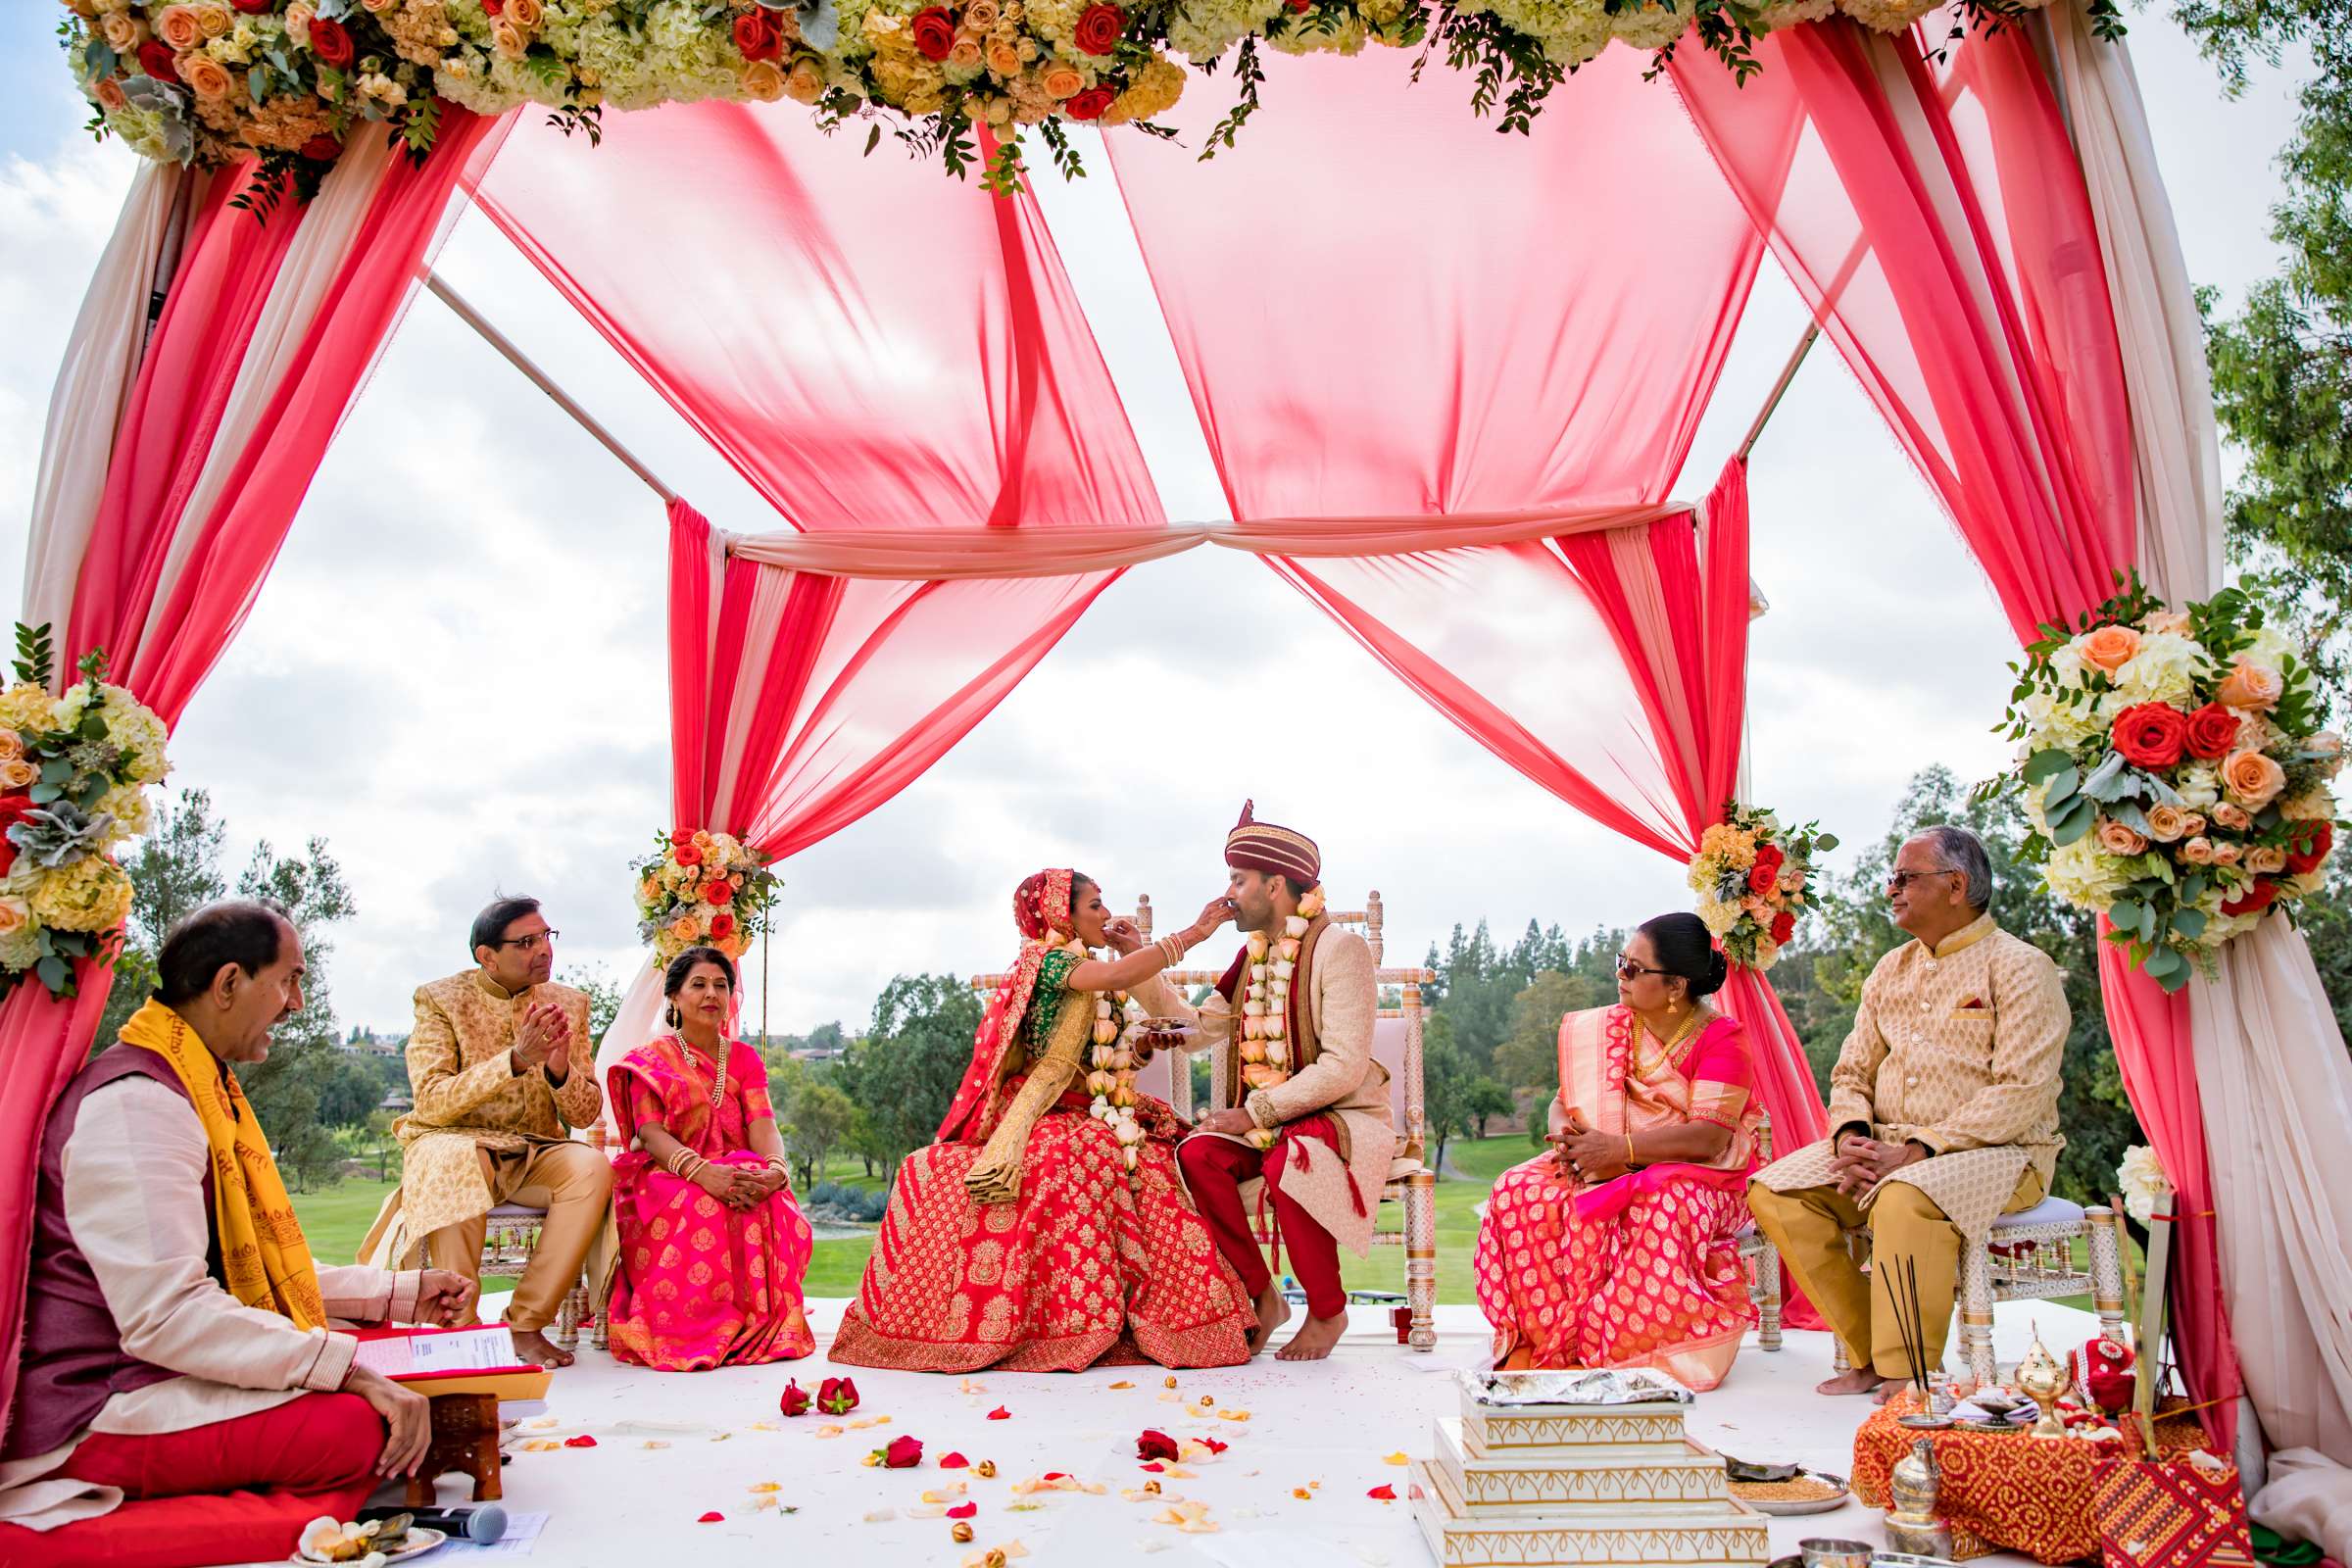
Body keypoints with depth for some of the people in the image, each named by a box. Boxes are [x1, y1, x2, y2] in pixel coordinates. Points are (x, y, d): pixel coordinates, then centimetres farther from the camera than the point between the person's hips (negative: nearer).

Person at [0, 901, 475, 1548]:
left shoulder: (202, 1091, 17)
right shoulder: (136, 1103, -19)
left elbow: (252, 1265, 20)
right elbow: (167, 1313, -28)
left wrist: (402, 1293, 14)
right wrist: (348, 1367, -29)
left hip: (158, 1371, 11)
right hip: (91, 1414, -11)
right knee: (361, 1425, -29)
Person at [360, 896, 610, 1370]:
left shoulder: (569, 1004, 6)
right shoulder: (440, 1000, -3)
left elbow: (586, 1114, 4)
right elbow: (430, 1102, -16)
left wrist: (560, 1069, -19)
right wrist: (515, 1061, -29)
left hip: (534, 1153, 3)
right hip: (455, 1143, -3)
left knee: (592, 1166, -29)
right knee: (458, 1158, -38)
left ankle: (526, 1324, -20)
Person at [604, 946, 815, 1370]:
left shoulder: (745, 1059, 15)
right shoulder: (649, 1060, 7)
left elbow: (763, 1126, -1)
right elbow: (651, 1132, -10)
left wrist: (776, 1168, -27)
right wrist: (702, 1171, -32)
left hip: (739, 1173, 3)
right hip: (665, 1176, -2)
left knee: (777, 1210, -33)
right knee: (699, 1209, -38)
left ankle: (762, 1325, -18)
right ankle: (691, 1330, -24)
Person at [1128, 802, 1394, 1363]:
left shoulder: (1338, 948, -12)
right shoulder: (1253, 957, 11)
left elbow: (1343, 1067, -19)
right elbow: (1195, 1030, 11)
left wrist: (1256, 1113, -20)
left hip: (1343, 1114, -6)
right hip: (1263, 1120, 6)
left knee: (1286, 1165, -36)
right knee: (1196, 1154, -22)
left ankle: (1327, 1311, -10)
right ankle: (1261, 1296, -6)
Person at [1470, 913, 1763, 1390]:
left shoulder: (1721, 1038, -7)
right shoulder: (1606, 1028, 10)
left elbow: (1709, 1137, -18)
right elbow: (1565, 1101, 11)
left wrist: (1618, 1148, -24)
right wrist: (1564, 1134, -14)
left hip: (1691, 1177, -5)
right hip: (1605, 1169, 5)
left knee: (1659, 1212, -40)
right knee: (1519, 1193, -23)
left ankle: (1603, 1353, -26)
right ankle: (1543, 1344, -14)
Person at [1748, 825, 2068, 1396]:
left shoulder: (2020, 967, -5)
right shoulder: (1891, 969, 16)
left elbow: (2021, 1092, -16)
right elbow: (1852, 1070, 16)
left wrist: (1920, 1150, -22)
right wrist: (1850, 1134, -7)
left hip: (1997, 1152, -7)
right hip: (1887, 1145, 7)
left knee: (1905, 1199, -37)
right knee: (1775, 1192, -14)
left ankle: (1908, 1385, -22)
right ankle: (1870, 1356, -5)